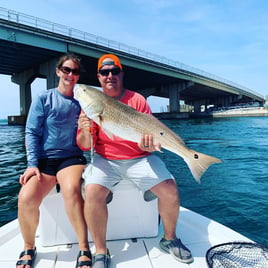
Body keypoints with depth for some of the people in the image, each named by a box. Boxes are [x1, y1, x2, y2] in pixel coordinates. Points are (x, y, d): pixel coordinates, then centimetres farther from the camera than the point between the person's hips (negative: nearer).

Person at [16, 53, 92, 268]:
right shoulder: (44, 99, 5)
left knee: (71, 189, -34)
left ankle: (84, 250, -18)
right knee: (27, 198, -25)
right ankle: (29, 248, 5)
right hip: (44, 159, 0)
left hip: (72, 158, 0)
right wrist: (32, 164, -9)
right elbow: (32, 133, 1)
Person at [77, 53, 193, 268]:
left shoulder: (137, 100, 1)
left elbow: (152, 134, -3)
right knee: (92, 191, -26)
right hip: (105, 160, 0)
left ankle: (169, 239, 16)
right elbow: (85, 145, -3)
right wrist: (85, 131, -25)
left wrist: (149, 144, -25)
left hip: (140, 158, 1)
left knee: (170, 190, -14)